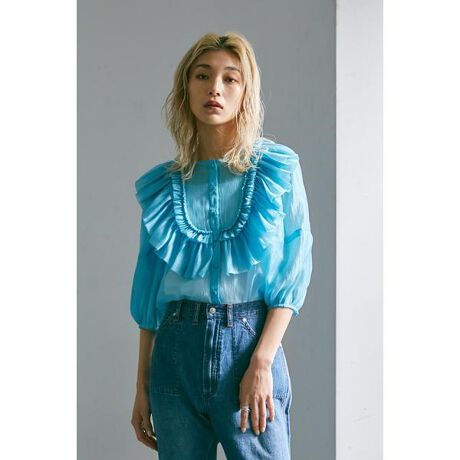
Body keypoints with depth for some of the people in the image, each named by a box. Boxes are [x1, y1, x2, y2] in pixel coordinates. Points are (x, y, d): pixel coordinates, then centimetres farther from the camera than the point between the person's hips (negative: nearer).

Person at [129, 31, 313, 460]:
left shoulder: (278, 168, 0)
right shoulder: (162, 184, 6)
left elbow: (293, 272, -4)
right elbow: (149, 290, 9)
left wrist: (261, 364, -13)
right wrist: (142, 385, 7)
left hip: (249, 340, -2)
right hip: (177, 347, 2)